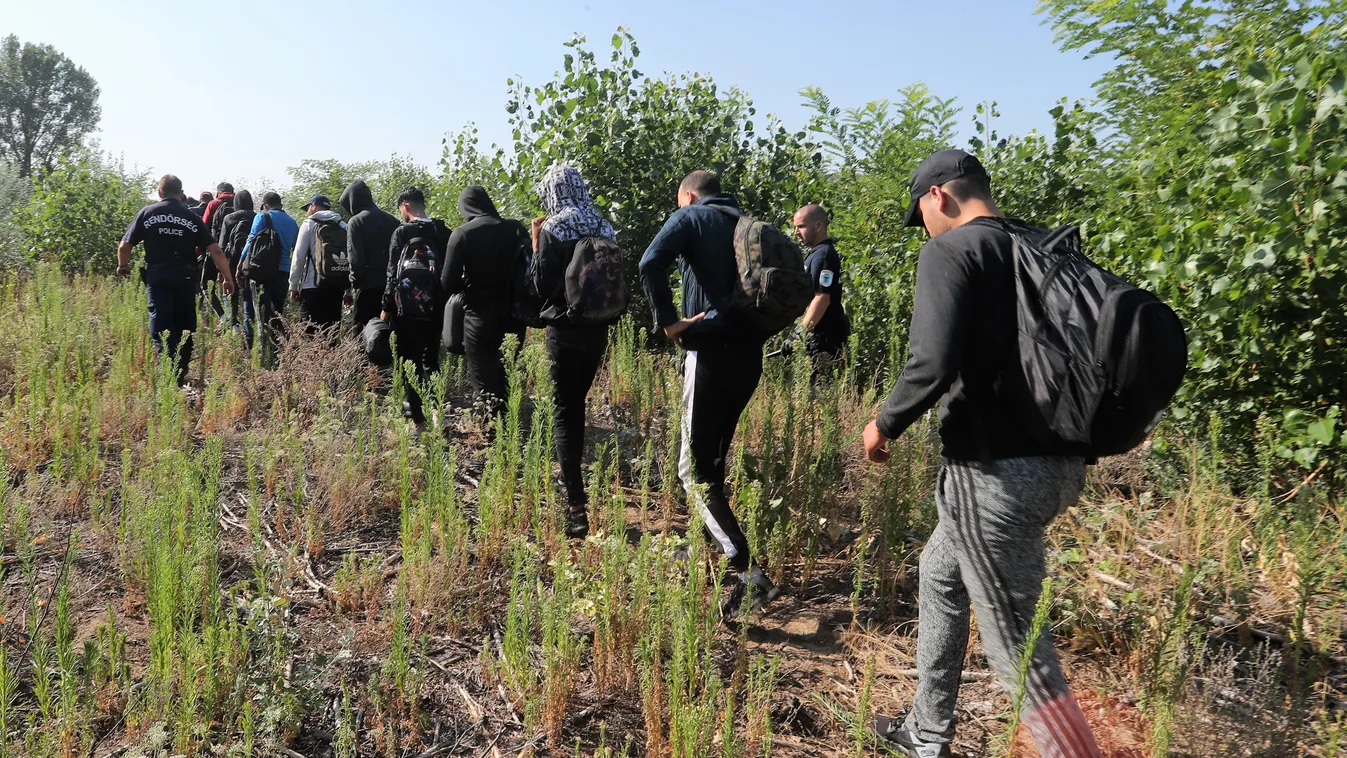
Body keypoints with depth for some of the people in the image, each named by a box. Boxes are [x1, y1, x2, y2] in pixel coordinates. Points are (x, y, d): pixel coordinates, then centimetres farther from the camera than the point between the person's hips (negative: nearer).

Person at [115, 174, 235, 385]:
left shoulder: (147, 213, 3)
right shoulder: (192, 218, 4)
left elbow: (124, 246, 0)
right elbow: (216, 251, -3)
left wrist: (123, 266, 20)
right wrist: (228, 278, 6)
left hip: (157, 276, -1)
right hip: (185, 277, 1)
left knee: (161, 327, -2)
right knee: (185, 327, 13)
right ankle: (181, 375, 18)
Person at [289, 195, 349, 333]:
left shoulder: (309, 224, 1)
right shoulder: (343, 226, 12)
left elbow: (298, 257, -3)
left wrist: (293, 285, 2)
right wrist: (348, 289, 12)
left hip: (313, 286, -4)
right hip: (337, 286, 4)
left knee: (309, 331, -3)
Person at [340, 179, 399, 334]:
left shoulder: (356, 221, -8)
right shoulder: (390, 219, 11)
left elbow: (356, 258, -14)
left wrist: (355, 281, -3)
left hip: (368, 286, -6)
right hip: (390, 285, 6)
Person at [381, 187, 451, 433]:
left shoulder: (402, 233, -8)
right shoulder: (443, 232, 5)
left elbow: (393, 273, -10)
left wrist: (387, 307, -5)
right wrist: (443, 301, 14)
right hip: (436, 305, 5)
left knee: (410, 361, 1)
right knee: (431, 360, 16)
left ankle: (418, 417, -2)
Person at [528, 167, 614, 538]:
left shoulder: (552, 230, -10)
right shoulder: (604, 227, 7)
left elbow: (541, 285, -8)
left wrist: (535, 243, 1)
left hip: (565, 328, -5)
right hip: (598, 327, 6)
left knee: (565, 411, -4)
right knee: (578, 404, 20)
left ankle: (576, 504, -11)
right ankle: (575, 482, 30)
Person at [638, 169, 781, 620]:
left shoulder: (690, 217, 1)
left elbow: (651, 263, -18)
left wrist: (668, 322, -11)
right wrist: (758, 325, 12)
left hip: (711, 352, -7)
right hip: (749, 354, 7)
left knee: (695, 470, -4)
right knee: (714, 458, 22)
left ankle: (746, 572, -15)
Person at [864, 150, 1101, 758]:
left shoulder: (950, 251, -10)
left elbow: (932, 365, -23)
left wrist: (884, 424, -6)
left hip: (997, 471, -9)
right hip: (1057, 461, 9)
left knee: (1017, 645, 0)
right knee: (940, 574, 25)